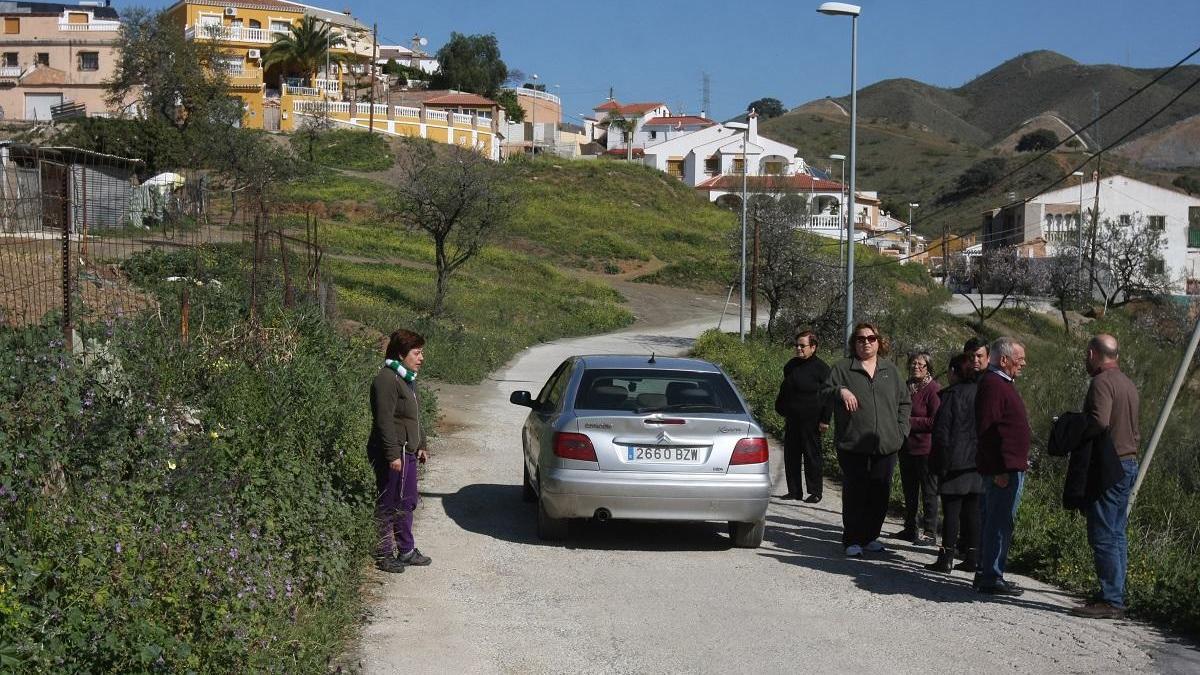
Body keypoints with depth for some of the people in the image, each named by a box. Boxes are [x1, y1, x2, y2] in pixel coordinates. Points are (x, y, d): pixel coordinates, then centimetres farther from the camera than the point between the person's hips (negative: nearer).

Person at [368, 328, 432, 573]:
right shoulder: (387, 379, -16)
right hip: (393, 455, -10)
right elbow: (384, 421, -22)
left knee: (407, 503, 16)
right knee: (388, 506, -2)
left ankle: (406, 550, 26)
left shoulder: (407, 379, 17)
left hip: (408, 453, 10)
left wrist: (421, 445, 22)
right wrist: (393, 454, -24)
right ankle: (384, 555, 6)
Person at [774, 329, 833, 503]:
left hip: (811, 421, -7)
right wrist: (782, 411, 20)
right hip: (792, 420, 7)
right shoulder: (791, 366, 12)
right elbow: (784, 391, 23)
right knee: (791, 456, 7)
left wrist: (825, 420, -12)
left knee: (812, 456, -1)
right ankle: (794, 490, 15)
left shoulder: (821, 368, -6)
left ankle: (814, 492, 6)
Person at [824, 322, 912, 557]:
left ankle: (870, 537, 19)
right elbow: (825, 391, 0)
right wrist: (840, 391, -20)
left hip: (886, 445, 4)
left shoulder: (891, 370, 14)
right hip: (853, 445, -3)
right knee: (854, 494, -4)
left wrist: (900, 431, 8)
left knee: (880, 495, 7)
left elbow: (904, 403, 18)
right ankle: (852, 540, 3)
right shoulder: (842, 368, 5)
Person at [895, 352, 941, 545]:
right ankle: (910, 528, 27)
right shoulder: (906, 386, 10)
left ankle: (929, 532, 10)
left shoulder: (933, 389, -13)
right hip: (906, 448, 8)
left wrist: (910, 422, -17)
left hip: (925, 449, -8)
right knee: (909, 491, 16)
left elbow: (937, 421, -17)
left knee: (929, 492, 3)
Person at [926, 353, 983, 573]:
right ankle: (972, 557, 14)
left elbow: (941, 431, -12)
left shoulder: (952, 394, -10)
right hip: (978, 462, 6)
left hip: (956, 463, -6)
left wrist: (940, 463, -6)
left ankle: (946, 559, -1)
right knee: (973, 511, 10)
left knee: (951, 511, -3)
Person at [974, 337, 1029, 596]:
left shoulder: (1002, 383, 19)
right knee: (1000, 523, -7)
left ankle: (985, 573, 21)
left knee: (994, 522, 14)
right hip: (1003, 468, -11)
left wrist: (1020, 460, 21)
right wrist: (1000, 469, -23)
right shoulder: (993, 384, -15)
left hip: (1009, 467, 11)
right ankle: (991, 577, -3)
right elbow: (987, 429, -21)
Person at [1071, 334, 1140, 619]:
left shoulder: (1102, 382, -13)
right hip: (1128, 462, 10)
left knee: (1103, 536, -7)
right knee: (1117, 534, 12)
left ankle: (1110, 601, -7)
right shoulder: (1128, 384, 17)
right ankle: (1116, 596, 16)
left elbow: (1099, 422, -25)